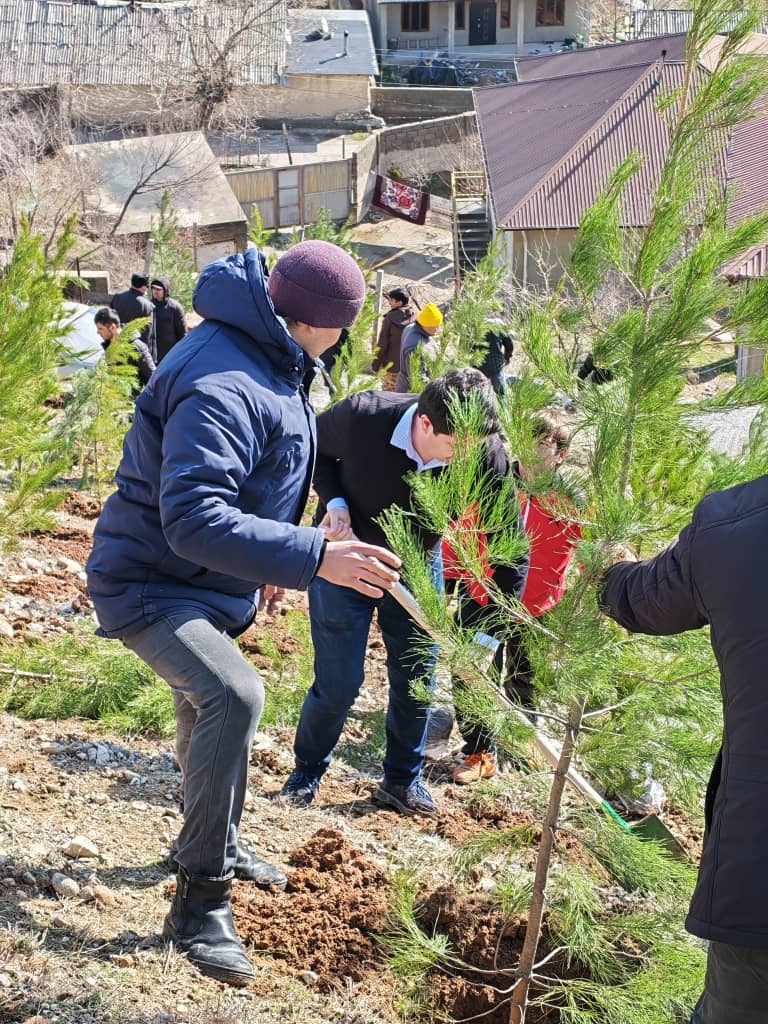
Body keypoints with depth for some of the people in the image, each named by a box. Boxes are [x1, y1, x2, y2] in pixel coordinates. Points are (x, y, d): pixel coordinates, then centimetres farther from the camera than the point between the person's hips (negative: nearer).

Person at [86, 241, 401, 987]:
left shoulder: (262, 358, 2)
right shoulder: (221, 387, -32)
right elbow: (193, 520, -41)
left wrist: (267, 561, 22)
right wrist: (313, 558, -46)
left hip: (209, 585, 11)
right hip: (149, 585, -10)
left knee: (210, 711, 27)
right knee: (233, 695, -31)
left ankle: (219, 847, 52)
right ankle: (200, 903, -20)